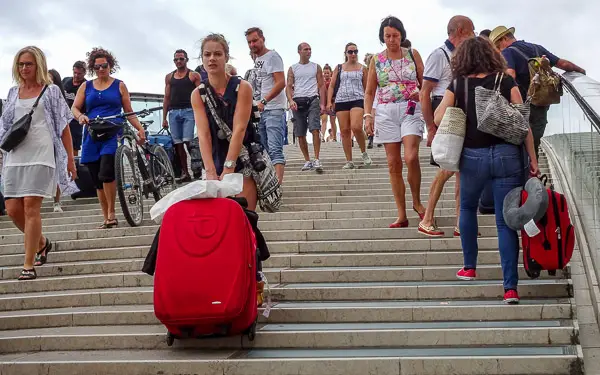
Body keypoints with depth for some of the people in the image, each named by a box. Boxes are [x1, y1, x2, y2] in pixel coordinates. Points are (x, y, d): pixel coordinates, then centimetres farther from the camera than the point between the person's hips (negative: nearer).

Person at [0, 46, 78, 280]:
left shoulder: (51, 91, 6)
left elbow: (63, 126, 4)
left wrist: (70, 158, 0)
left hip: (40, 155, -5)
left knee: (31, 207, -11)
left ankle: (29, 265, -7)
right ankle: (42, 243, 27)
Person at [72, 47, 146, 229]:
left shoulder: (119, 85, 10)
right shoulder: (86, 86, 16)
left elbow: (129, 112, 10)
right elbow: (75, 108, 12)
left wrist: (140, 129, -3)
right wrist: (80, 116, -11)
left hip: (113, 134, -4)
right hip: (92, 135, 4)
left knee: (106, 174, -22)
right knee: (98, 180, 4)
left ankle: (111, 214, -9)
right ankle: (106, 218, 12)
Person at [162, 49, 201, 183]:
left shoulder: (194, 75, 6)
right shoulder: (169, 77, 17)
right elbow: (166, 98, 17)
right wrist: (164, 118, 12)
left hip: (189, 111, -4)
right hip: (173, 112, 4)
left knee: (188, 141, -14)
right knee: (178, 144, 1)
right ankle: (185, 172, 4)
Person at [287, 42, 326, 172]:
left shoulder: (316, 67, 13)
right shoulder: (292, 69, 13)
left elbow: (321, 86, 10)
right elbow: (289, 86, 7)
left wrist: (322, 103, 0)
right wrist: (291, 100, -11)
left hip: (313, 99, -2)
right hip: (298, 101, 2)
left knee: (315, 129, -17)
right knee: (300, 134, 3)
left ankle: (317, 160, -17)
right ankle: (307, 161, 14)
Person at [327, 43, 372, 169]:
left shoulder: (362, 68, 11)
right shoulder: (339, 68, 13)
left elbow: (366, 87, 13)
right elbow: (332, 86, 12)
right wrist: (329, 101, 1)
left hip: (357, 100, -2)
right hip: (341, 101, 2)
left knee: (356, 127, -22)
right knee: (344, 131, 1)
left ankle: (364, 153, 1)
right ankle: (349, 161, 7)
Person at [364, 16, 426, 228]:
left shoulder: (412, 55, 6)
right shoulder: (376, 60, 9)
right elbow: (369, 92, 10)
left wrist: (421, 93, -8)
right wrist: (368, 115, -2)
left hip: (410, 110, -2)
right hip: (386, 113, 2)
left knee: (411, 157, -21)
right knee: (393, 164, 1)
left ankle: (416, 201, 4)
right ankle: (401, 215, 6)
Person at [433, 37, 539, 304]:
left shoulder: (457, 86, 0)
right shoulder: (506, 82, 0)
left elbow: (438, 119, 3)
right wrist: (532, 159, 2)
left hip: (473, 157, 0)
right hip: (507, 155, 0)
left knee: (467, 208, 26)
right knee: (505, 221, 2)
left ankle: (469, 267, 28)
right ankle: (510, 288, -2)